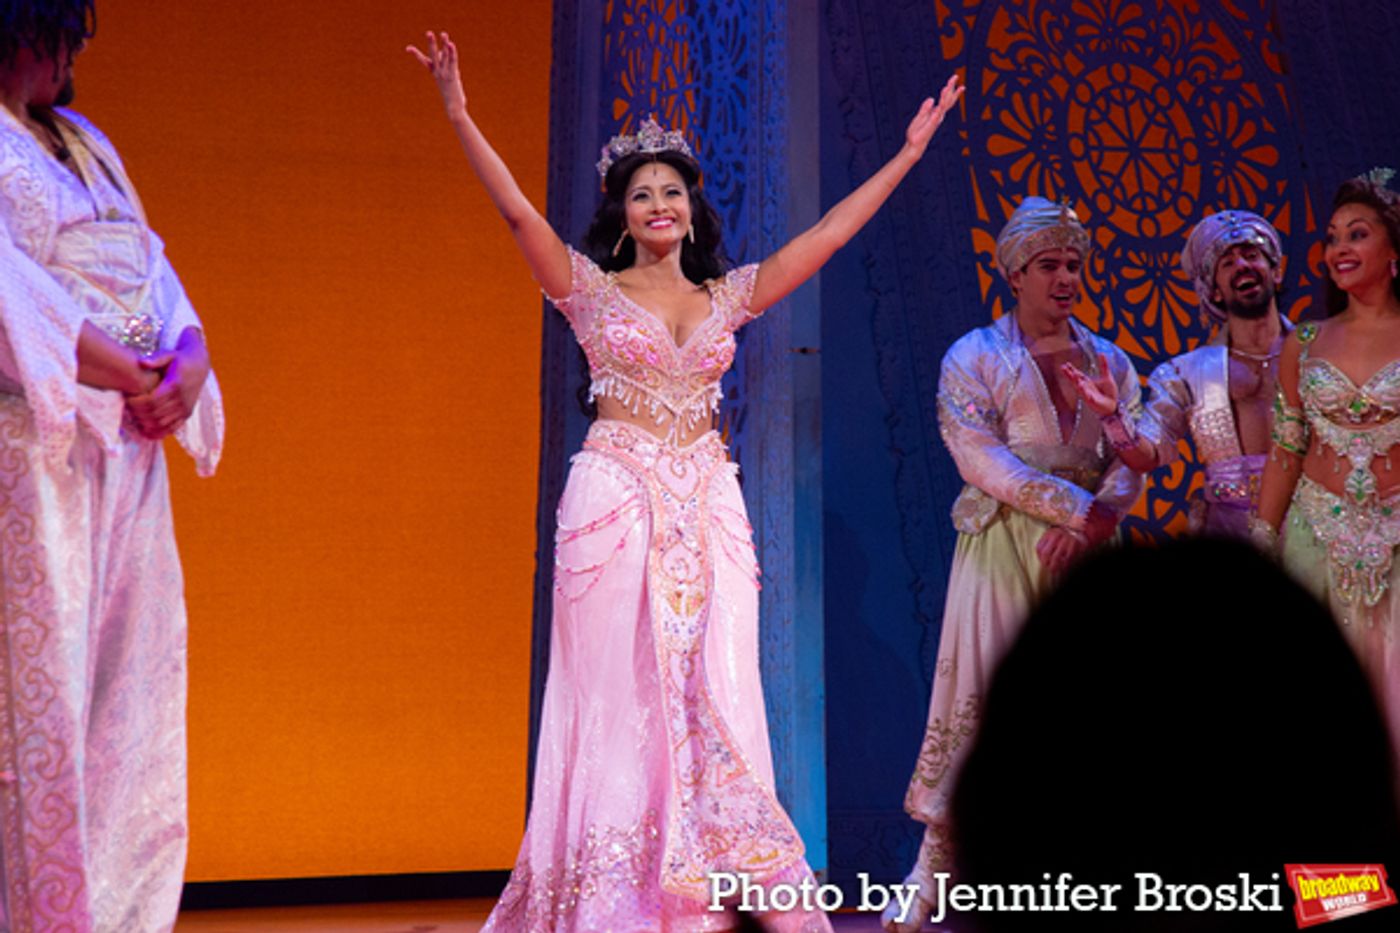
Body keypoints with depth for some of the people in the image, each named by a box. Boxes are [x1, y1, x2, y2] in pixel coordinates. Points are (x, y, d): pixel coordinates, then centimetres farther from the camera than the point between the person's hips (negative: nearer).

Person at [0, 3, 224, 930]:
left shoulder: (84, 141, 22)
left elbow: (151, 267, 15)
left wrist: (190, 359, -1)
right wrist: (104, 366, -14)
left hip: (132, 437, 8)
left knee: (141, 655, 8)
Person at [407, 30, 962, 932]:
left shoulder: (726, 297, 14)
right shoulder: (592, 290, 6)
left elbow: (828, 235, 15)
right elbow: (520, 212, -6)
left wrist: (909, 153, 17)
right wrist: (460, 117, -16)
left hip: (707, 503, 3)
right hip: (618, 498, -3)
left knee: (715, 699, 0)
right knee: (620, 697, -1)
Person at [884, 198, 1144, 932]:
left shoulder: (1108, 361, 15)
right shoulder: (974, 357, 3)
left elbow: (1130, 464, 6)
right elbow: (984, 461, -10)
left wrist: (1084, 527, -13)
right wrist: (1083, 507, -15)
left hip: (1085, 547, 4)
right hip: (1003, 543, -3)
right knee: (979, 696, -5)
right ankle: (932, 871, 3)